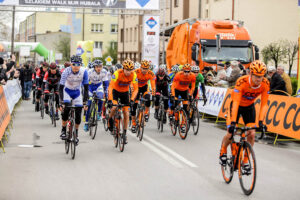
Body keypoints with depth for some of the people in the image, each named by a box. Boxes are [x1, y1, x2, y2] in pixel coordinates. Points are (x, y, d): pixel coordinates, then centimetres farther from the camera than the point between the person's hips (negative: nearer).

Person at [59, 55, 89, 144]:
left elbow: (86, 88, -19)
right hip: (67, 91, -1)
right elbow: (61, 87, -29)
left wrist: (85, 102, -24)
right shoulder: (66, 71, -29)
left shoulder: (84, 72, -25)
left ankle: (76, 134, 14)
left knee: (78, 114, -6)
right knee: (66, 108, -25)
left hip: (77, 92, 2)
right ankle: (63, 130, -7)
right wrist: (61, 102, -37)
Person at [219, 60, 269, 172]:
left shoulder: (265, 84, -25)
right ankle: (223, 152, 22)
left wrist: (261, 121, -32)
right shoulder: (242, 82, -36)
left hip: (249, 107, 3)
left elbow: (264, 104, -22)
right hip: (237, 106, -3)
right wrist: (233, 122, -45)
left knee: (251, 134, -10)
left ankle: (245, 160, 7)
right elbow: (236, 103, -39)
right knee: (230, 134, -10)